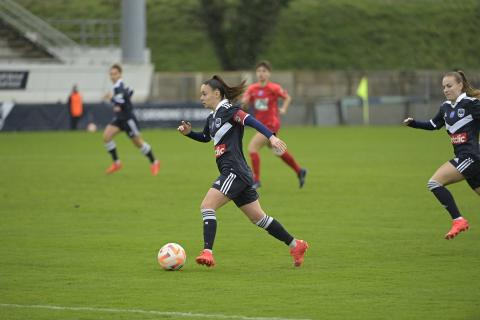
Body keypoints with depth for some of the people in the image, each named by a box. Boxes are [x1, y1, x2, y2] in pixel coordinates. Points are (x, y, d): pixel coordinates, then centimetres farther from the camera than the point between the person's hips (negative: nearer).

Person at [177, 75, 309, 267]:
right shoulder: (212, 118, 19)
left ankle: (207, 252, -25)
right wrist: (188, 132, 19)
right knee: (258, 217, 14)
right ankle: (296, 246, 22)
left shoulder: (227, 110, -8)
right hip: (235, 174, 10)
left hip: (234, 171, -10)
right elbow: (205, 137, 38)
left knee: (207, 206, -17)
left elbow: (250, 120, -22)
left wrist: (271, 137, -37)